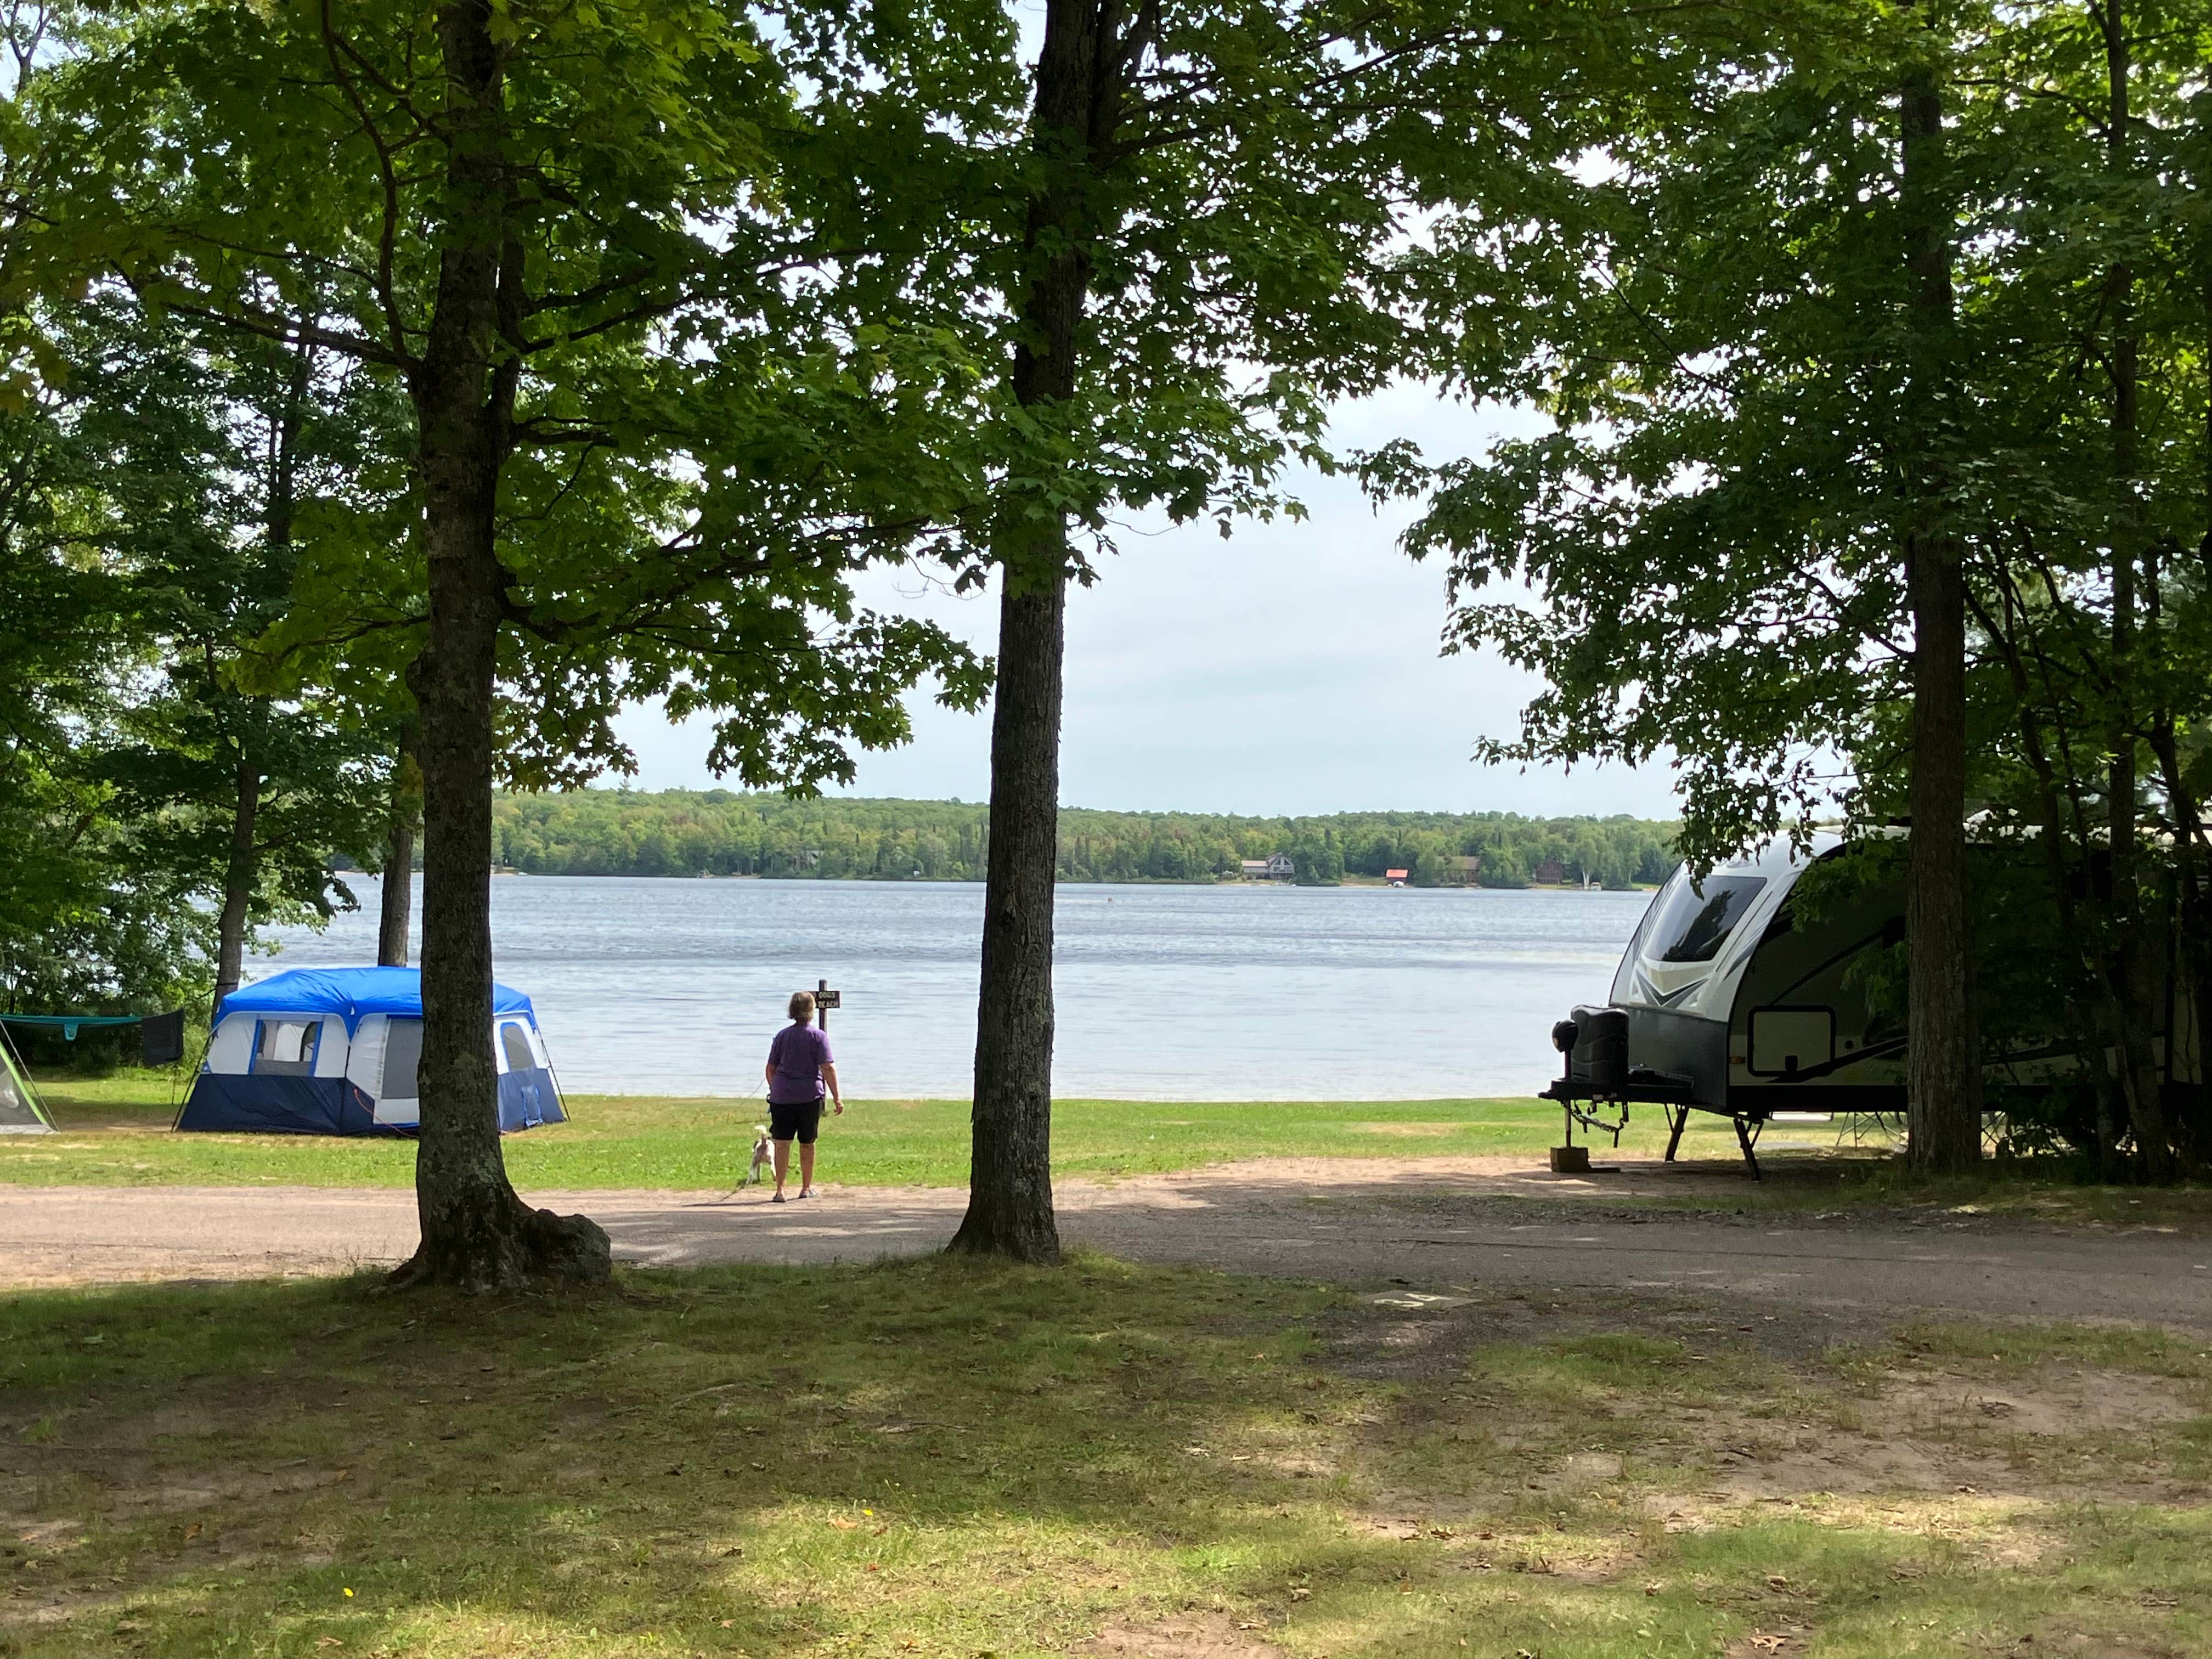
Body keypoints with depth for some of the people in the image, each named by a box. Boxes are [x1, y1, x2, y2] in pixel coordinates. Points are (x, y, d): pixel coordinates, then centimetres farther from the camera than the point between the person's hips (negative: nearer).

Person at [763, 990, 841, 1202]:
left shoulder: (782, 1035, 7)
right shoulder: (818, 1036, -3)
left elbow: (771, 1068, 10)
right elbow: (828, 1068, -10)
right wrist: (837, 1097, -7)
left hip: (782, 1095, 2)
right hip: (810, 1096, -2)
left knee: (782, 1143, -1)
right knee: (807, 1143, 12)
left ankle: (780, 1190, -9)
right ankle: (806, 1188, 23)